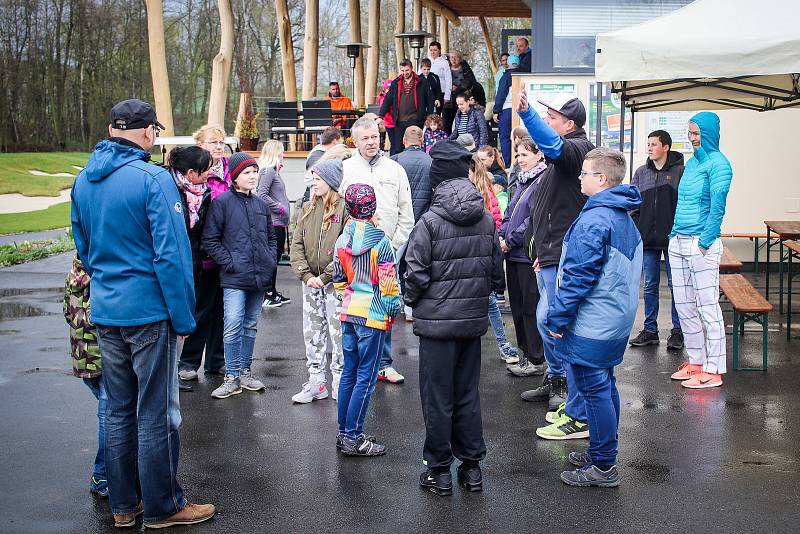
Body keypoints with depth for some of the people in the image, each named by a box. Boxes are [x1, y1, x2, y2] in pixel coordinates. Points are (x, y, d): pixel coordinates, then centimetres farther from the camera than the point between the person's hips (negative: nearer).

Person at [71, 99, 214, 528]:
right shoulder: (152, 179, -15)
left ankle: (124, 505, 24)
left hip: (104, 313, 7)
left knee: (119, 409, 15)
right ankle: (162, 508, 13)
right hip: (149, 312, -7)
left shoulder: (82, 182, 8)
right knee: (157, 413, 3)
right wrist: (184, 316, -12)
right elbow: (171, 255, -17)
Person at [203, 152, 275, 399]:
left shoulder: (261, 204, 13)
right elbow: (210, 239, -6)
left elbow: (271, 236, 23)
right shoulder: (222, 202, -5)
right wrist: (229, 263, -12)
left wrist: (271, 260, 9)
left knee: (250, 326, 13)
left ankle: (245, 371, 24)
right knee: (233, 328, -9)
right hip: (234, 278, -6)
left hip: (260, 277, 6)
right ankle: (232, 378, -1)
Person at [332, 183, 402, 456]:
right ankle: (353, 438, 1)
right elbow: (388, 282, -13)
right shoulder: (380, 241, -14)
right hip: (373, 314, -6)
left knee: (349, 372, 14)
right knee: (366, 377, -1)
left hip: (349, 312, 6)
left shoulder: (342, 240, 4)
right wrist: (394, 308, 0)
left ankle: (344, 432, 21)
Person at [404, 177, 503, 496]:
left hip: (437, 322, -5)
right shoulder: (487, 221, 2)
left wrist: (413, 301, 4)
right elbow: (496, 271, 8)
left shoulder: (430, 222, -14)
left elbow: (416, 274, -14)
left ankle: (439, 470, 13)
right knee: (468, 394, 15)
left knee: (437, 397, 5)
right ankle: (472, 467, 21)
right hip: (474, 320, 5)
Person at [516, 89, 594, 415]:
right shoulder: (566, 153, 20)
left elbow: (553, 146, -39)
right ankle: (555, 380, 26)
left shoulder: (577, 149, -13)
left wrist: (526, 114, -52)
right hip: (551, 254, 11)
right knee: (548, 320, 16)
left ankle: (567, 384, 4)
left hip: (562, 257, -11)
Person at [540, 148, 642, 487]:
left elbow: (579, 276, -23)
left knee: (595, 390, -2)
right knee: (604, 386, 18)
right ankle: (603, 453, 30)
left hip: (591, 325, -10)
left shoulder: (593, 221, -21)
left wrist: (558, 318, -15)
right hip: (617, 322, 10)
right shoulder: (625, 218, 11)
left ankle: (602, 467, 5)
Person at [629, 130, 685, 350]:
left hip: (672, 238, -4)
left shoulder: (680, 171, -5)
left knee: (675, 285, 3)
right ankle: (650, 329, 18)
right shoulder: (641, 173, 9)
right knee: (649, 286, 10)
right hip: (647, 239, 4)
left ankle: (678, 330, 12)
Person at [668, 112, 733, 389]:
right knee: (684, 305, 12)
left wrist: (704, 241, -17)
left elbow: (718, 205, -14)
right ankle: (696, 361, 22)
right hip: (678, 242, 9)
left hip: (702, 244, -8)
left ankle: (713, 370, 1)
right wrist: (674, 234, 15)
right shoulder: (692, 162, 15)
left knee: (708, 307, -4)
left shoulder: (717, 163, -9)